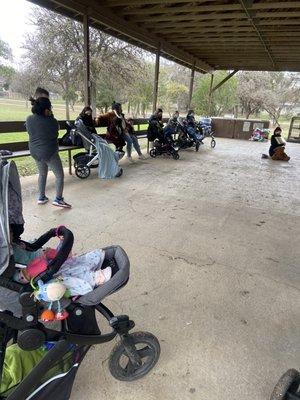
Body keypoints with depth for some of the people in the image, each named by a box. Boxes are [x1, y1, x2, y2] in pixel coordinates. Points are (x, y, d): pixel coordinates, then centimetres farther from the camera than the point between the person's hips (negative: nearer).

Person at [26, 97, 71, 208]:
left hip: (35, 152, 7)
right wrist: (50, 116, 2)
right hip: (49, 152, -7)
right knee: (59, 175, 7)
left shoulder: (29, 119, -3)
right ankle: (58, 199, 5)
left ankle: (41, 197, 30)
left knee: (42, 174, 24)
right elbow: (57, 128, -1)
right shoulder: (51, 121, -21)